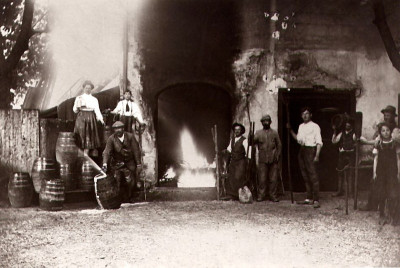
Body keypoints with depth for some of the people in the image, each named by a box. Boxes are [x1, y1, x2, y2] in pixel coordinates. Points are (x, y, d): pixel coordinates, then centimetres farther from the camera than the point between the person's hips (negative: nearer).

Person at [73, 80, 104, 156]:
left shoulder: (94, 99, 9)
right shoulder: (79, 98, 6)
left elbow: (97, 110, 2)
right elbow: (75, 110, 6)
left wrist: (100, 118, -13)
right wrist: (78, 107, -17)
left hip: (91, 118, 1)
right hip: (81, 118, -1)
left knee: (89, 137, 0)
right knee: (80, 135, -5)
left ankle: (86, 155, 5)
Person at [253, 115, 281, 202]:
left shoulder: (274, 133, 12)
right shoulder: (258, 133, 11)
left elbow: (279, 145, 13)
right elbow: (252, 142, 0)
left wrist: (277, 155, 1)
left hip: (273, 160, 1)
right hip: (262, 160, -1)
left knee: (273, 179, 0)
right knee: (262, 179, -3)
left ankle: (273, 196, 7)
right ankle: (260, 196, 4)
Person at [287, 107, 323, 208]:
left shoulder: (314, 126, -4)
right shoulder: (301, 126, 17)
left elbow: (319, 142, -9)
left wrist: (317, 155, -17)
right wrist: (290, 130, 18)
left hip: (310, 150, -7)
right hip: (302, 150, 7)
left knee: (313, 176, -11)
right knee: (305, 176, 9)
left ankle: (316, 200, -11)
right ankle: (309, 198, 16)